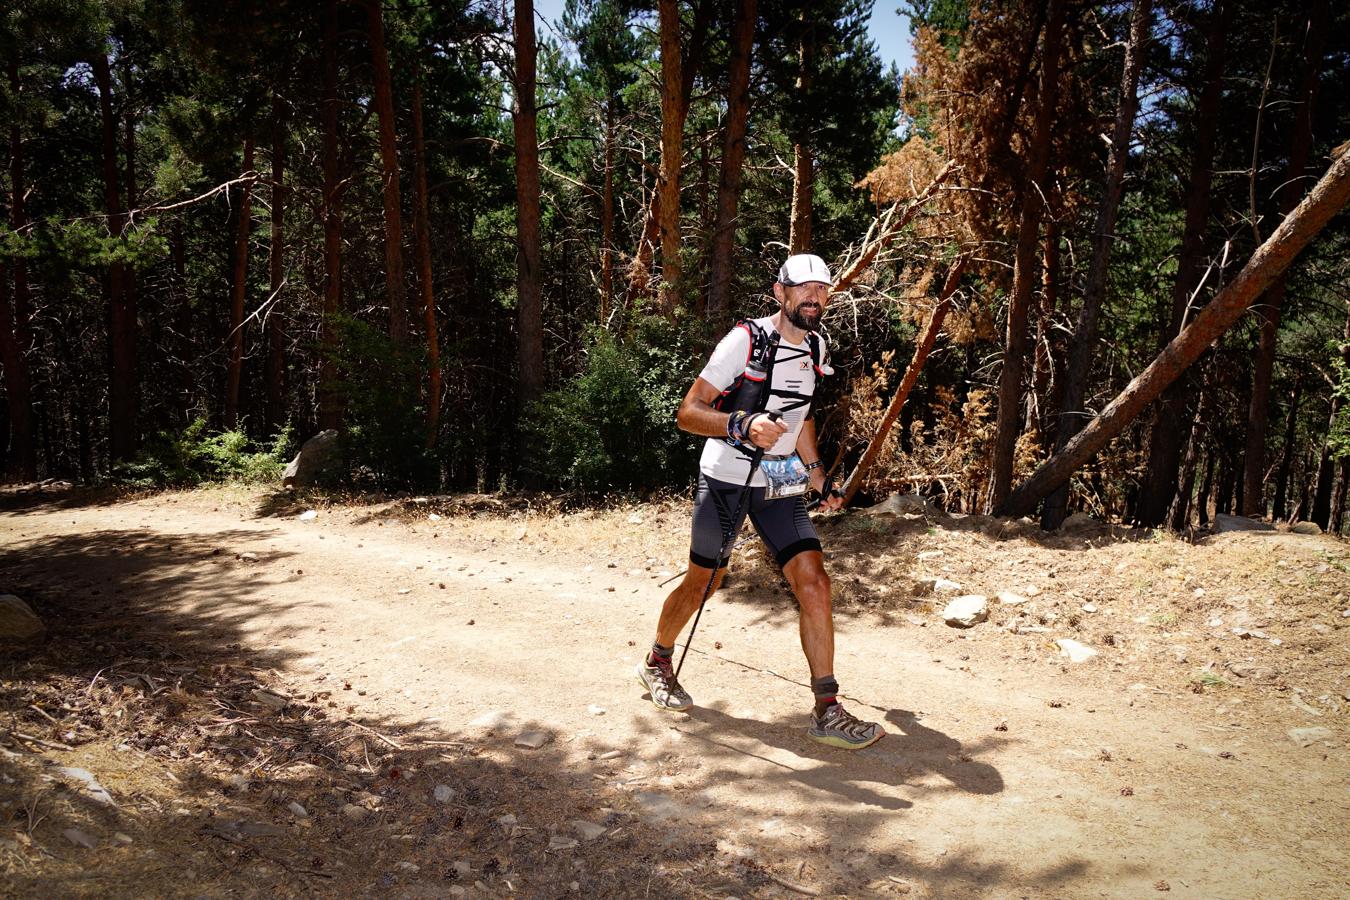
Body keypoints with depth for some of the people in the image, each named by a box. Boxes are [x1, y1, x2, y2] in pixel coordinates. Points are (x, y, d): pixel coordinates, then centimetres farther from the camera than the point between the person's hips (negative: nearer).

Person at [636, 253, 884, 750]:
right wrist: (743, 425, -34)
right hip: (726, 480, -5)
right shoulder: (746, 339, -15)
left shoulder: (814, 345, 7)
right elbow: (688, 413, -18)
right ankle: (657, 663, 36)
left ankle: (828, 712, 0)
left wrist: (820, 480, 20)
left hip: (780, 485, 5)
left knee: (814, 583, -7)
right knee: (702, 583, 9)